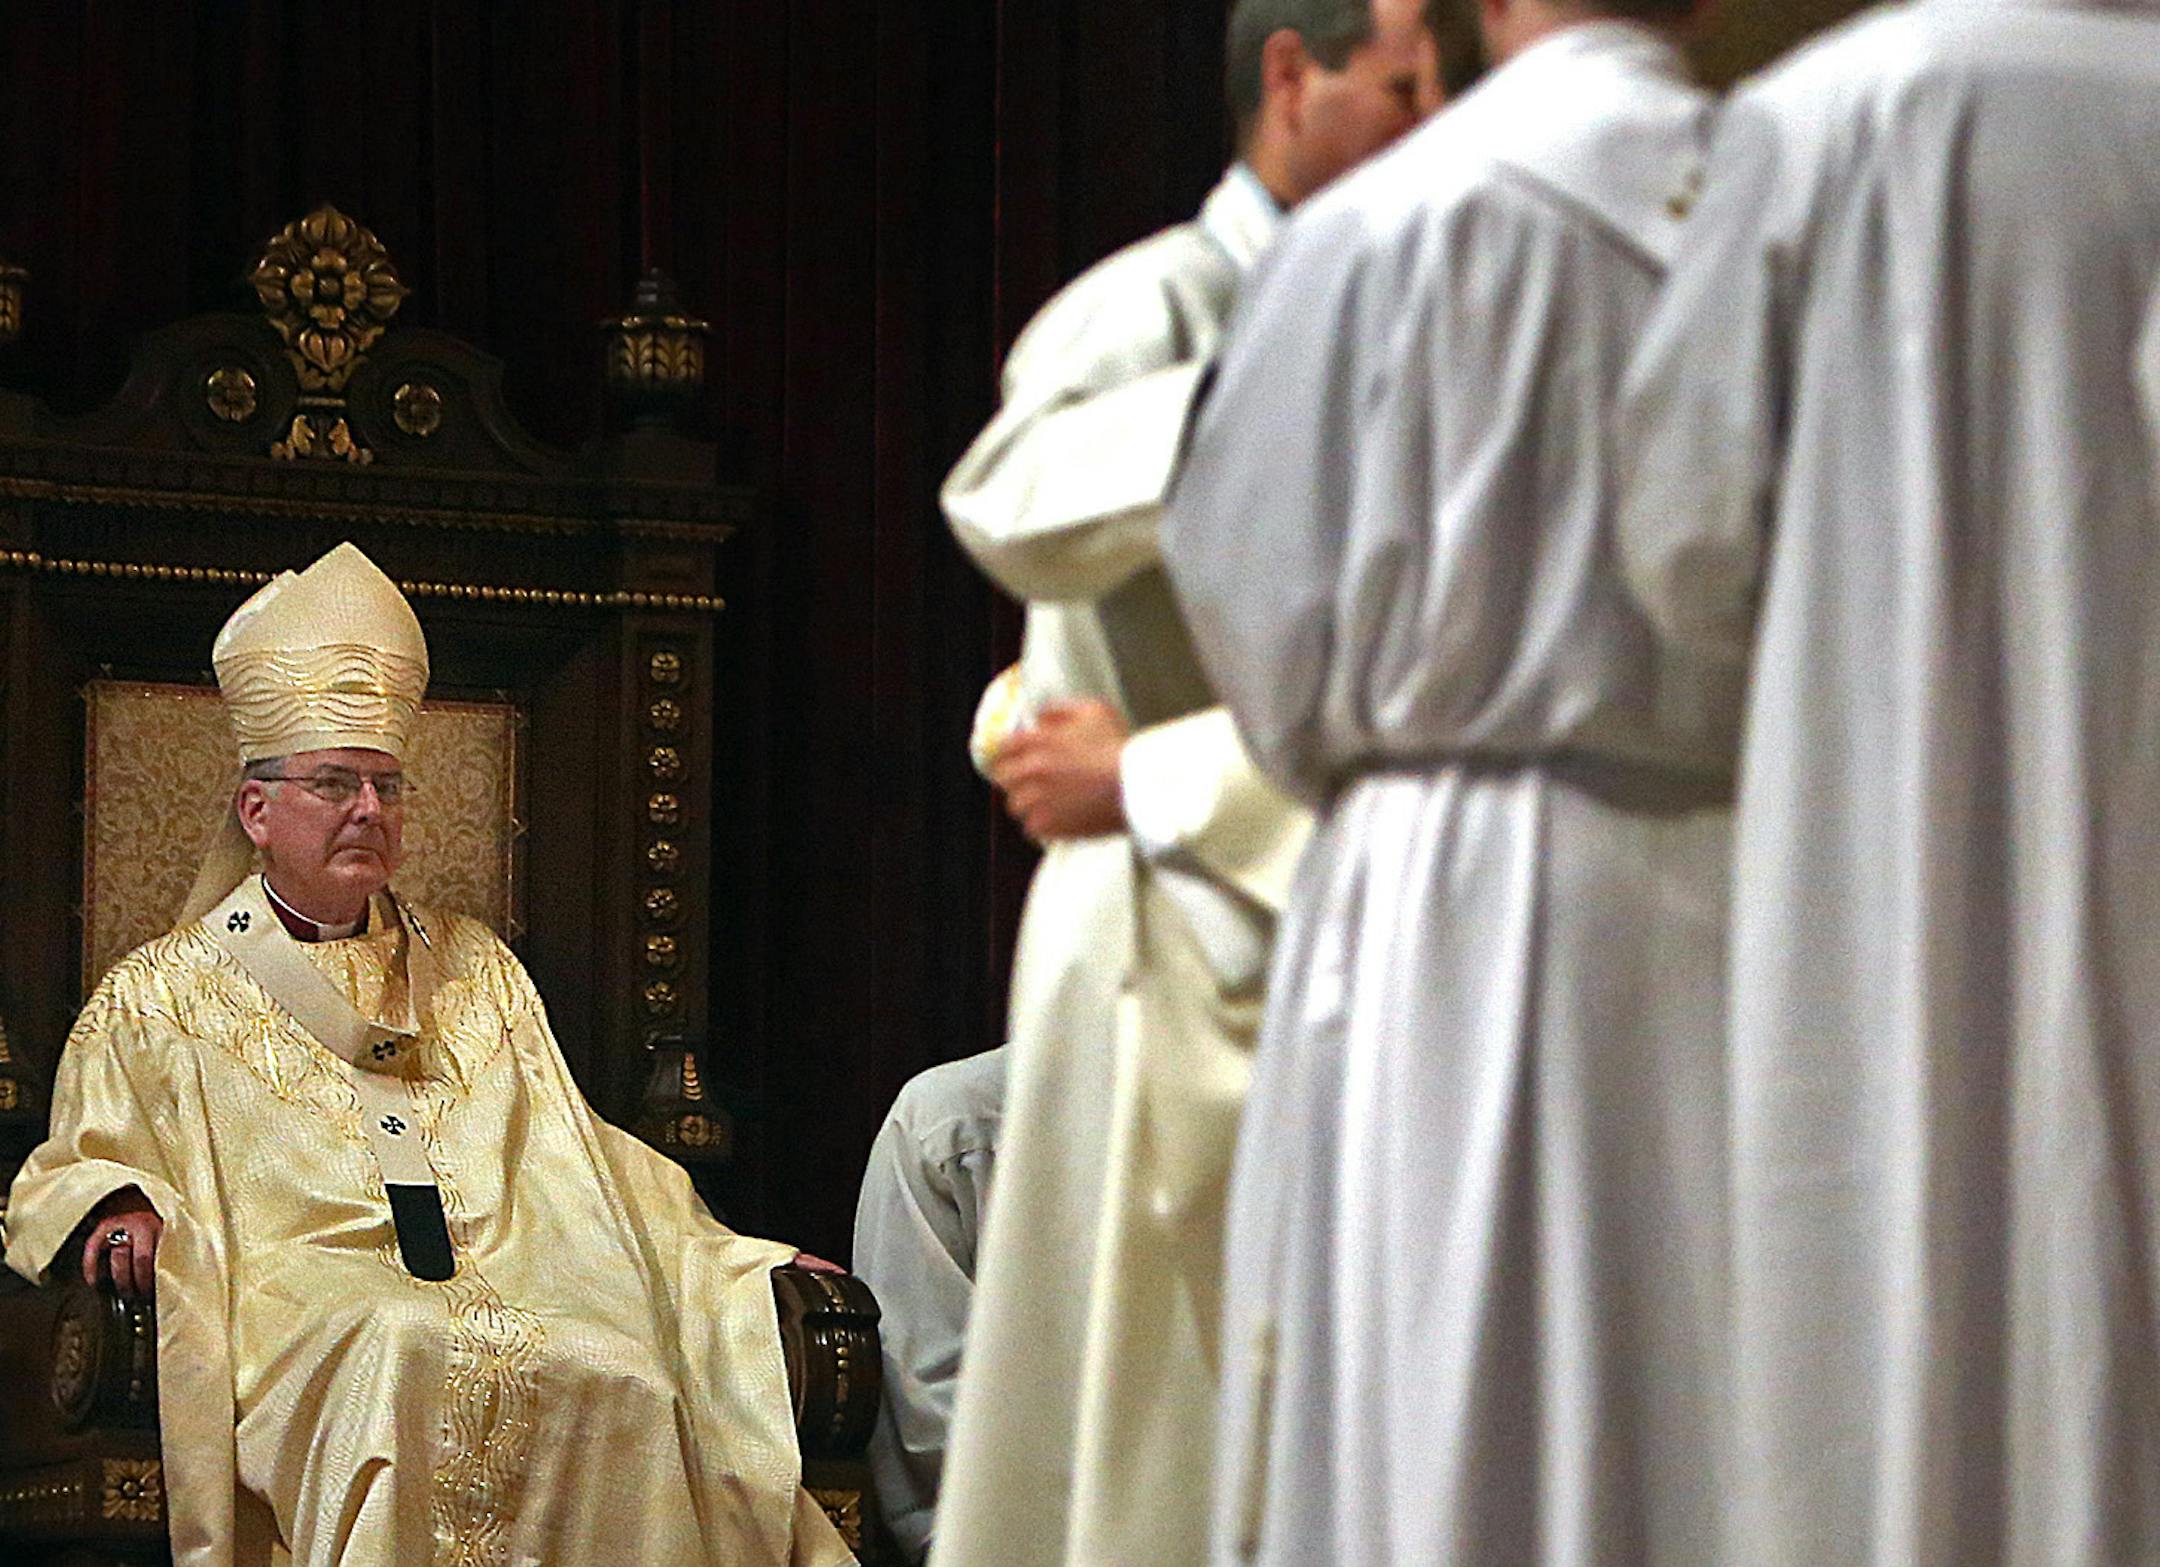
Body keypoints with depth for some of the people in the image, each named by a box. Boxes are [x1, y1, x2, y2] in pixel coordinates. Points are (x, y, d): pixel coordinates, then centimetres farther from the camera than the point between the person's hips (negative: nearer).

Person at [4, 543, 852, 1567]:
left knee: (632, 1383, -31)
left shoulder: (471, 970, 28)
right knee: (407, 1353, -39)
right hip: (295, 1309, -3)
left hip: (506, 1288, 3)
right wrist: (122, 1210, -12)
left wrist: (750, 1265, 18)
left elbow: (568, 1160, 29)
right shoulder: (158, 996, 17)